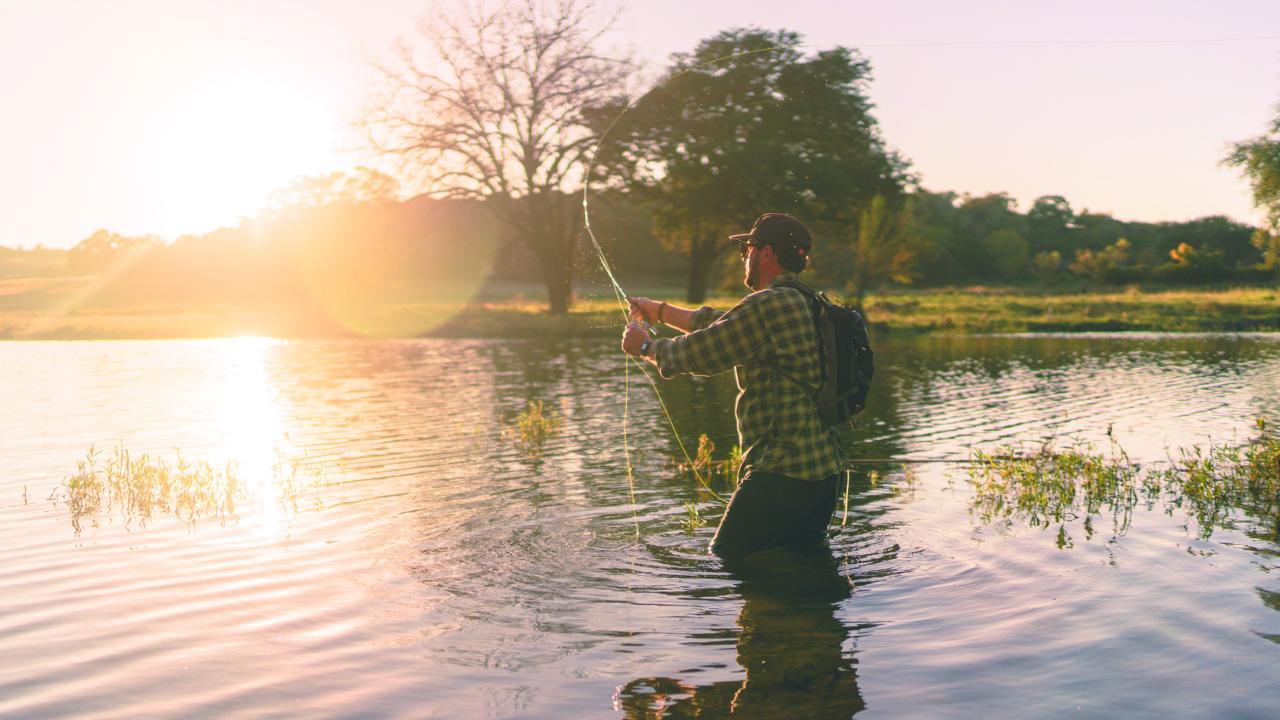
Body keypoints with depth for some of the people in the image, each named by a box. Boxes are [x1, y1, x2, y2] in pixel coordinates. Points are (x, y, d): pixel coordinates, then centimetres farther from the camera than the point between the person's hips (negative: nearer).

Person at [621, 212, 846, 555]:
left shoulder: (768, 305, -16)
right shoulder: (807, 304, 16)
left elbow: (697, 352, -10)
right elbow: (720, 324, 26)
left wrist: (644, 345, 9)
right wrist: (660, 311, 34)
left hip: (783, 472, -10)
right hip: (825, 472, 10)